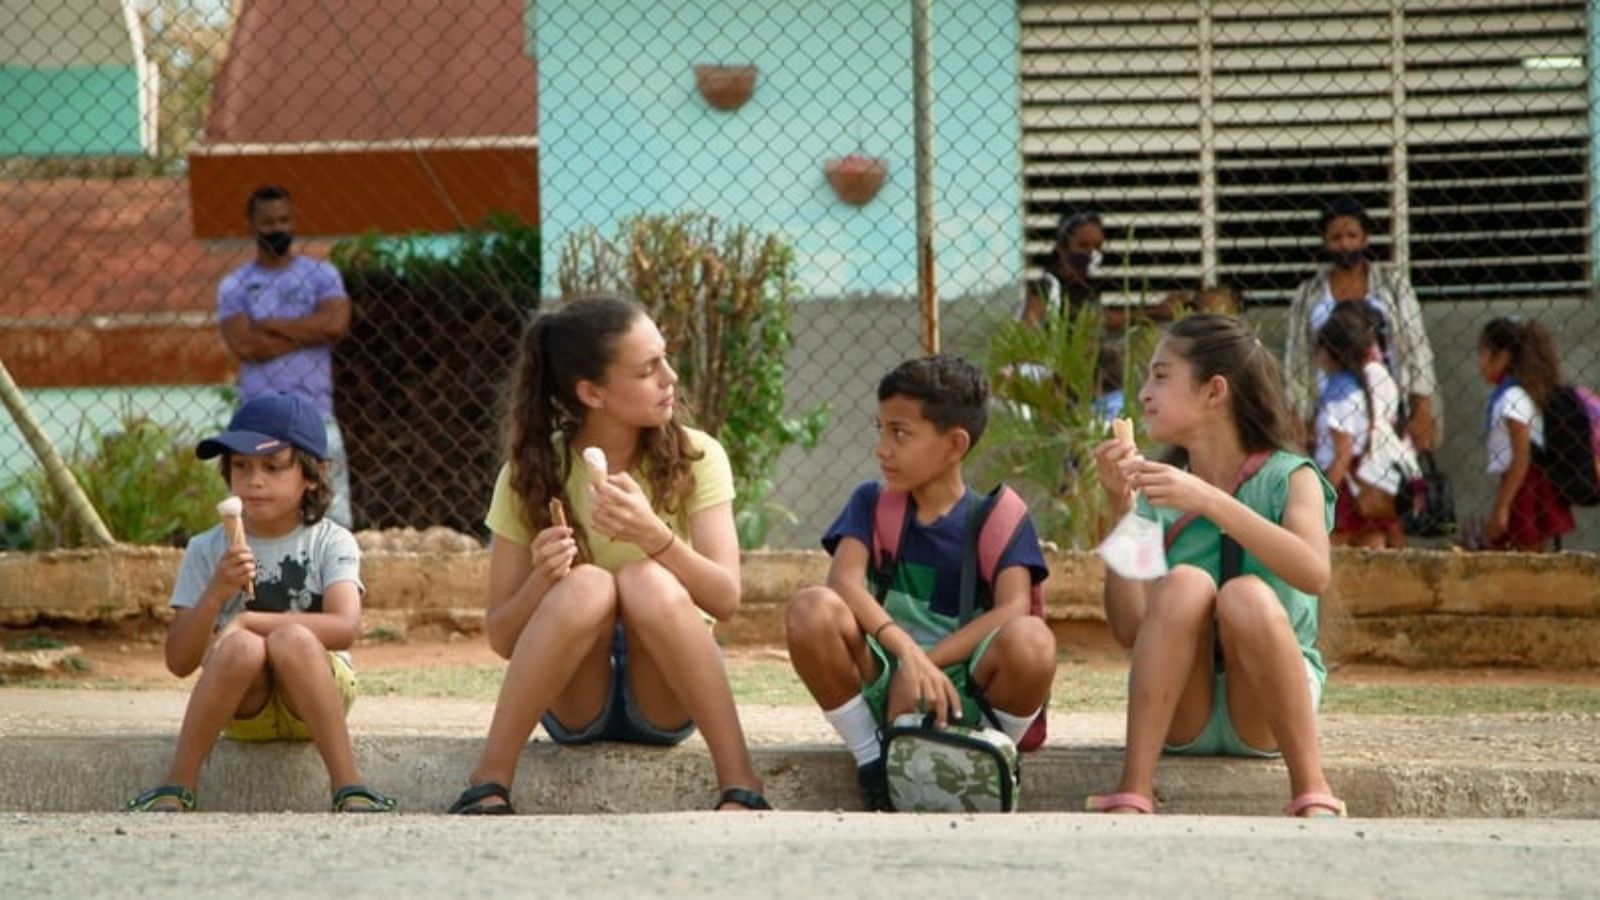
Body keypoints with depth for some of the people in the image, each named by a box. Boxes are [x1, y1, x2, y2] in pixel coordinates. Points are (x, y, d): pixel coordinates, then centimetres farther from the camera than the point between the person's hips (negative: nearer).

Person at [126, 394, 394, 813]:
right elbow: (179, 662, -6)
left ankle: (349, 789, -34)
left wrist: (249, 621, -23)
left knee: (291, 640, -33)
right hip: (242, 707, 1)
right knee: (242, 647, -32)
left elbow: (345, 628, -21)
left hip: (315, 693, -1)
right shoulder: (207, 551, 0)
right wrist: (216, 593, -23)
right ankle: (177, 788, -24)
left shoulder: (329, 543, -3)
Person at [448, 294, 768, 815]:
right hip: (572, 701, 0)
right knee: (586, 585, -31)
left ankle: (741, 787, -32)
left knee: (648, 581, -30)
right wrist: (541, 582, -28)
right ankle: (488, 787, -29)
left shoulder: (694, 458, -6)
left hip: (664, 700, 0)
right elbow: (503, 639, -7)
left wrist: (654, 536, -34)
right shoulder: (532, 475, -7)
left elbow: (725, 599, -16)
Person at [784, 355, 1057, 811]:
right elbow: (845, 581, -11)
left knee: (1031, 640, -34)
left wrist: (925, 664, -23)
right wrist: (906, 653, -29)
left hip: (966, 692, -1)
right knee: (812, 609, -27)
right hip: (882, 685, 1)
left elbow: (1012, 610, -13)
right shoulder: (871, 502, 8)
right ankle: (873, 765, -10)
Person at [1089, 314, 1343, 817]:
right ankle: (1132, 794, -34)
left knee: (1247, 595, -30)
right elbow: (1130, 629, -5)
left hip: (1264, 715, -2)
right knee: (1185, 585, -26)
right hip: (1179, 713, 2)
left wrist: (1210, 502, -28)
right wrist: (1122, 510, -12)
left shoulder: (1288, 478, -1)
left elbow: (1313, 573, -23)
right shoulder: (1155, 492, 6)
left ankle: (1313, 794, -29)